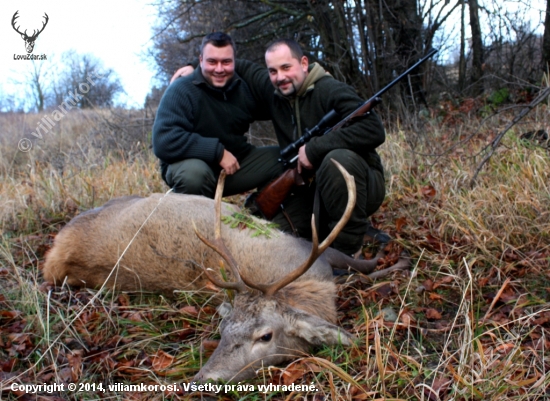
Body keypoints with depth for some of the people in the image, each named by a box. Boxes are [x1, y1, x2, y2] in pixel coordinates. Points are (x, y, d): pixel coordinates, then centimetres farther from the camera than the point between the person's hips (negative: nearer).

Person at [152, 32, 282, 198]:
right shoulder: (180, 91, -16)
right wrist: (218, 152, -29)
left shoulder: (243, 87, 2)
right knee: (194, 172, -40)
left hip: (236, 163, 6)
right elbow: (164, 141, -29)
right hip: (190, 165, -5)